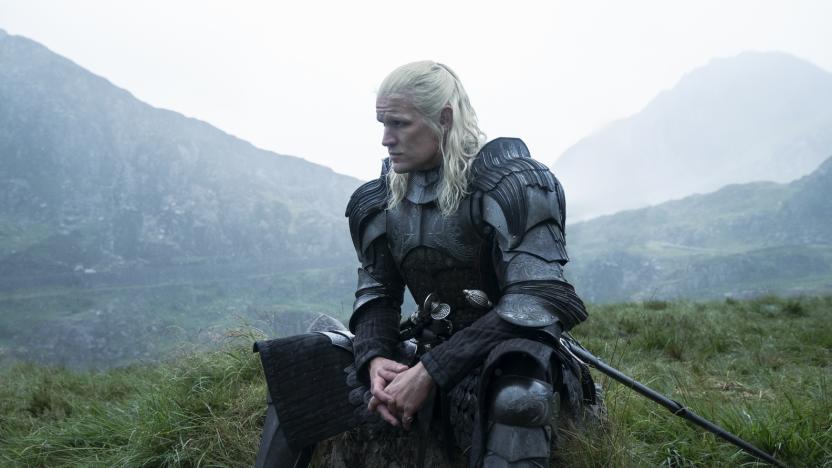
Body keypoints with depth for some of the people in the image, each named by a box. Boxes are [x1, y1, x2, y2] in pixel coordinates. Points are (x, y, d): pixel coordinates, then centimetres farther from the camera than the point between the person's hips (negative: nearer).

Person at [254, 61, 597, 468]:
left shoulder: (508, 184, -16)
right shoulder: (382, 198, 3)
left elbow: (533, 302, -23)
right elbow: (377, 292, 8)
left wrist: (430, 372, -26)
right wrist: (375, 357, -15)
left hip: (511, 347, -5)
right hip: (427, 344, 6)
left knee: (515, 398, -42)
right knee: (293, 365, -2)